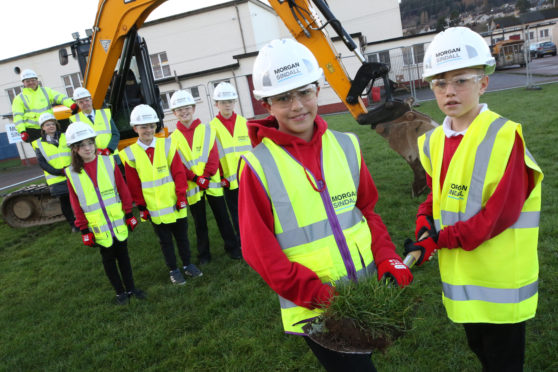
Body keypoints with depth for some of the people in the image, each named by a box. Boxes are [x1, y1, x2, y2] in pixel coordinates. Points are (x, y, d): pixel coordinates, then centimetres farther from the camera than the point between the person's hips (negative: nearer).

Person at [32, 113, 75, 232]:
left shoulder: (66, 137, 6)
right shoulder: (39, 144, 4)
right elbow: (42, 163, -2)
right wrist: (58, 172, -15)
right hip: (56, 180, 0)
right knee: (64, 201, 7)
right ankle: (72, 223, 22)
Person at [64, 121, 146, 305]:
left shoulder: (108, 162, -6)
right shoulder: (72, 174, -6)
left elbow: (123, 190, 0)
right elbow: (76, 205, -1)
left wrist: (129, 214, 2)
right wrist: (84, 229, -1)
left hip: (118, 221, 1)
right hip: (98, 227, 0)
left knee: (123, 254, 13)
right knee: (108, 258, 12)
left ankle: (131, 287, 28)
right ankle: (120, 291, 27)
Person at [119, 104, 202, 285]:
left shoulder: (166, 145, -3)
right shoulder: (130, 154, -4)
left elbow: (179, 172, -4)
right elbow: (133, 184, 0)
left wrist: (181, 196, -9)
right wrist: (141, 206, -1)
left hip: (175, 204, 1)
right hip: (154, 209, -1)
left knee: (182, 236, 14)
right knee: (165, 240, 12)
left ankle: (188, 265, 32)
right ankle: (173, 270, 27)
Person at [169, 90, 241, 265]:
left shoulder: (207, 130, 2)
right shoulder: (174, 138, 2)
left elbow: (214, 156, -4)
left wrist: (206, 176, -15)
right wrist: (196, 179, -14)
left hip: (212, 183, 0)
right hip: (192, 187, 1)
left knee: (222, 217, 7)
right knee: (200, 222, 11)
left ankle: (232, 247, 21)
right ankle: (203, 253, 24)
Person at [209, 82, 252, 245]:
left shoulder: (243, 122, 5)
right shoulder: (212, 127, -1)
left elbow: (254, 147, 7)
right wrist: (220, 177, -6)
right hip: (230, 180, -1)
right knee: (237, 213, 8)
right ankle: (241, 242, 23)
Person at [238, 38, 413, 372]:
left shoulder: (346, 146, 0)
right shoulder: (259, 166, -14)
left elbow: (367, 211, 8)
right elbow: (260, 250, -13)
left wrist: (388, 259, -8)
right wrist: (322, 296, -19)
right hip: (315, 310, -4)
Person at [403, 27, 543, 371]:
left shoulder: (505, 136, -19)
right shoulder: (433, 141, 2)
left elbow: (501, 212, -22)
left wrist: (439, 240, -21)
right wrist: (424, 221, -7)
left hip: (501, 277, -6)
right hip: (462, 276, 7)